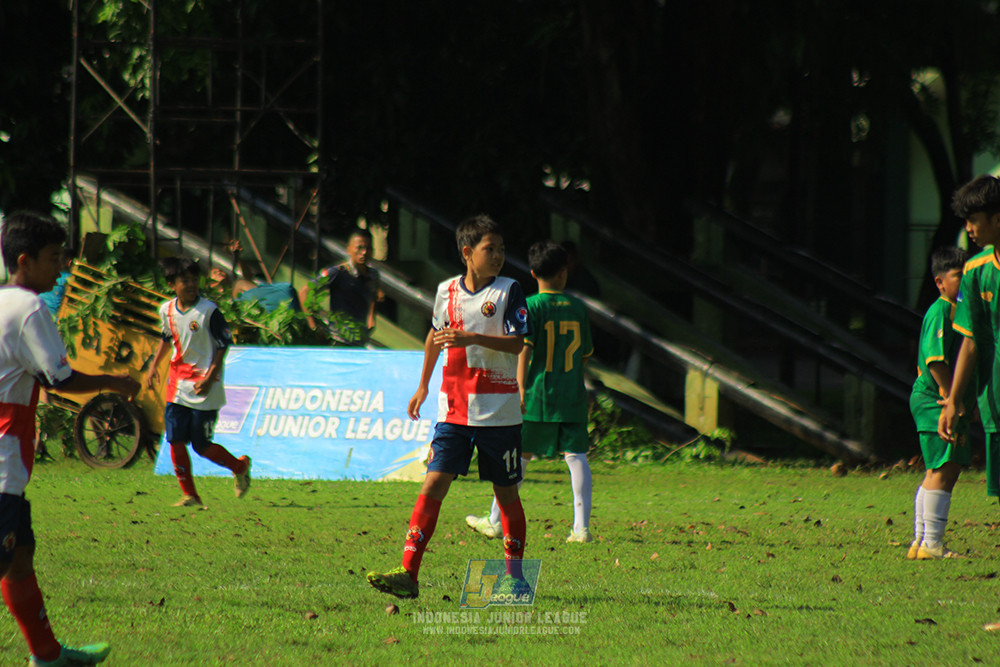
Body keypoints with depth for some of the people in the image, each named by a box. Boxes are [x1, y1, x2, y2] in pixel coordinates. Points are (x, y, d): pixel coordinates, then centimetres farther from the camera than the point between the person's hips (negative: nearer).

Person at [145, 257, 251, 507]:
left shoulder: (208, 311, -13)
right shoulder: (167, 310, 4)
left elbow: (224, 345, -8)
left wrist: (210, 377, -16)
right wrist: (154, 365, 16)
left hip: (204, 388, -5)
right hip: (177, 387, 5)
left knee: (201, 445, -1)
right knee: (175, 441, -3)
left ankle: (240, 467, 26)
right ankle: (190, 495, 6)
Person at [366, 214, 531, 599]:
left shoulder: (508, 292, -4)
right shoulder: (447, 291, 6)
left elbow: (518, 343, -14)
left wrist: (472, 338, -26)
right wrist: (423, 386, 31)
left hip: (499, 412, -2)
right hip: (454, 409, 2)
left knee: (507, 494, 7)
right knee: (433, 484, -9)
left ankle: (514, 576, 22)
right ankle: (408, 574, -15)